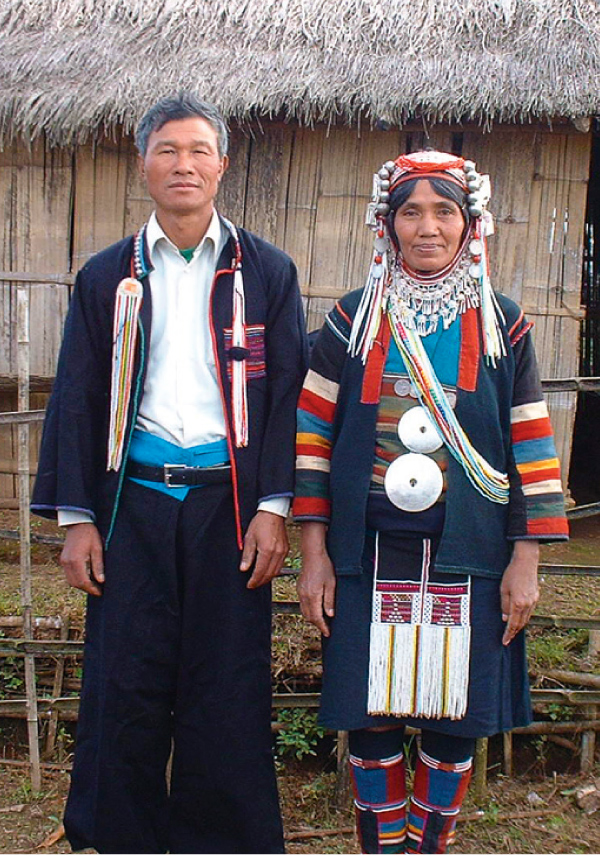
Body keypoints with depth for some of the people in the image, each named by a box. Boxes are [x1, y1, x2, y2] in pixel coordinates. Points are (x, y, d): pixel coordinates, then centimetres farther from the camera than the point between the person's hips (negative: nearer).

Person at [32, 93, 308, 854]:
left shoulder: (266, 272, 7)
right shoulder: (106, 277, 10)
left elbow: (286, 393, 3)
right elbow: (76, 400, 8)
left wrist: (272, 507, -6)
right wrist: (75, 518, 1)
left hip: (229, 505, -1)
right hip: (133, 503, 1)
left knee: (228, 696, 6)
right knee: (124, 689, 6)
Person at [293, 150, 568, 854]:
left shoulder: (501, 326, 5)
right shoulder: (354, 320, 4)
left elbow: (533, 448, 4)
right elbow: (313, 434, 2)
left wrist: (526, 560, -2)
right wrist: (313, 553, -3)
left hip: (467, 557, 1)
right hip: (368, 553, 0)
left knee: (455, 717, 8)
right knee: (372, 718, 6)